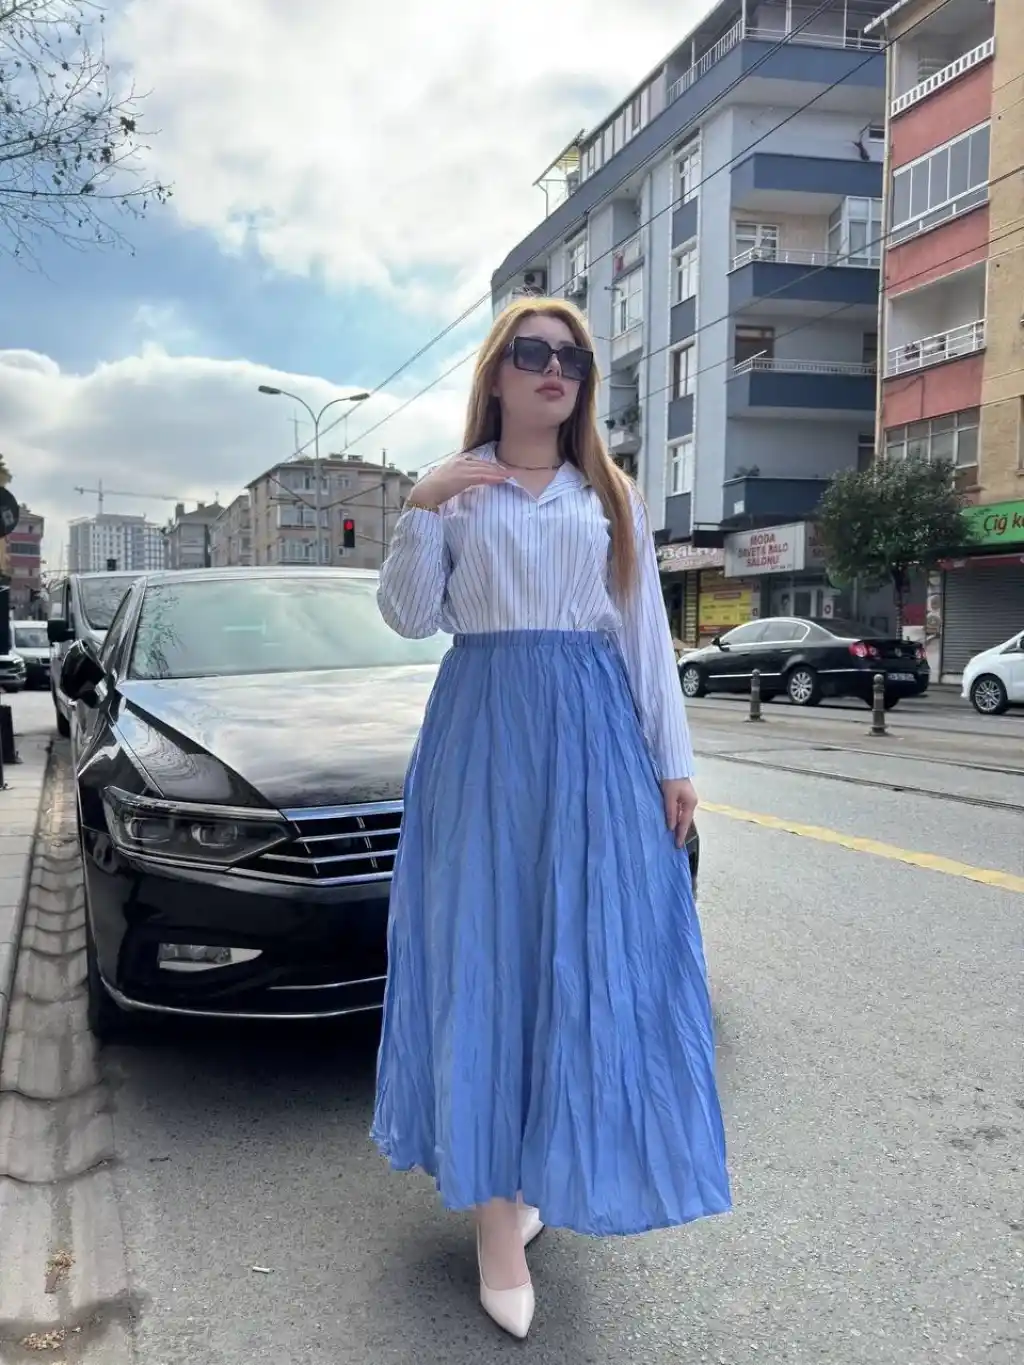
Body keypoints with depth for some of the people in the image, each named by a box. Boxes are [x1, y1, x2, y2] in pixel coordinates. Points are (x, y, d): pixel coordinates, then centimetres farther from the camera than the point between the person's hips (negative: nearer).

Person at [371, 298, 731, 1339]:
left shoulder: (612, 496, 14)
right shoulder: (454, 490, 9)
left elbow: (645, 632, 10)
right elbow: (409, 619, 1)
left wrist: (672, 759, 4)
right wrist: (419, 510, -13)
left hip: (595, 731, 2)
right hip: (484, 727, -2)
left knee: (587, 955, 2)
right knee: (488, 950, -2)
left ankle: (542, 1170, 22)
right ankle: (496, 1209, 5)